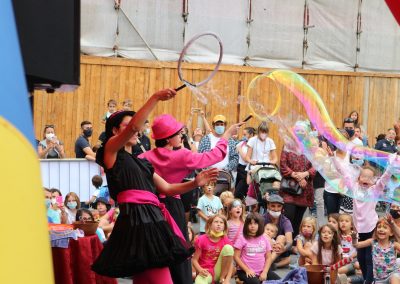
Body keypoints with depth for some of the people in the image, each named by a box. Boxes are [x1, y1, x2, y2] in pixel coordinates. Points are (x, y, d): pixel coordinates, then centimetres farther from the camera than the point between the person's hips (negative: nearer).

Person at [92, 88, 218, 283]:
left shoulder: (141, 162, 26)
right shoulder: (111, 151, 4)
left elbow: (166, 188, 24)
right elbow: (133, 127, -13)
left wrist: (195, 183, 10)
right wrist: (156, 97, -17)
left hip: (152, 221, 9)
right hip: (136, 220, -9)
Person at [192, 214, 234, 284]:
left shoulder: (225, 241, -2)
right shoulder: (202, 240, -7)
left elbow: (230, 263, -4)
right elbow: (194, 260, -4)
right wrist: (201, 270, -25)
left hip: (218, 272, 4)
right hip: (206, 272, -4)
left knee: (228, 247, -19)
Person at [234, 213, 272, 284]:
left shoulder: (264, 239, 8)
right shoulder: (242, 239, -3)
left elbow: (268, 258, 8)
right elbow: (236, 257, -4)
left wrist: (264, 272, -5)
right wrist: (247, 270, -12)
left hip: (261, 272, 4)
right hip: (245, 271, -4)